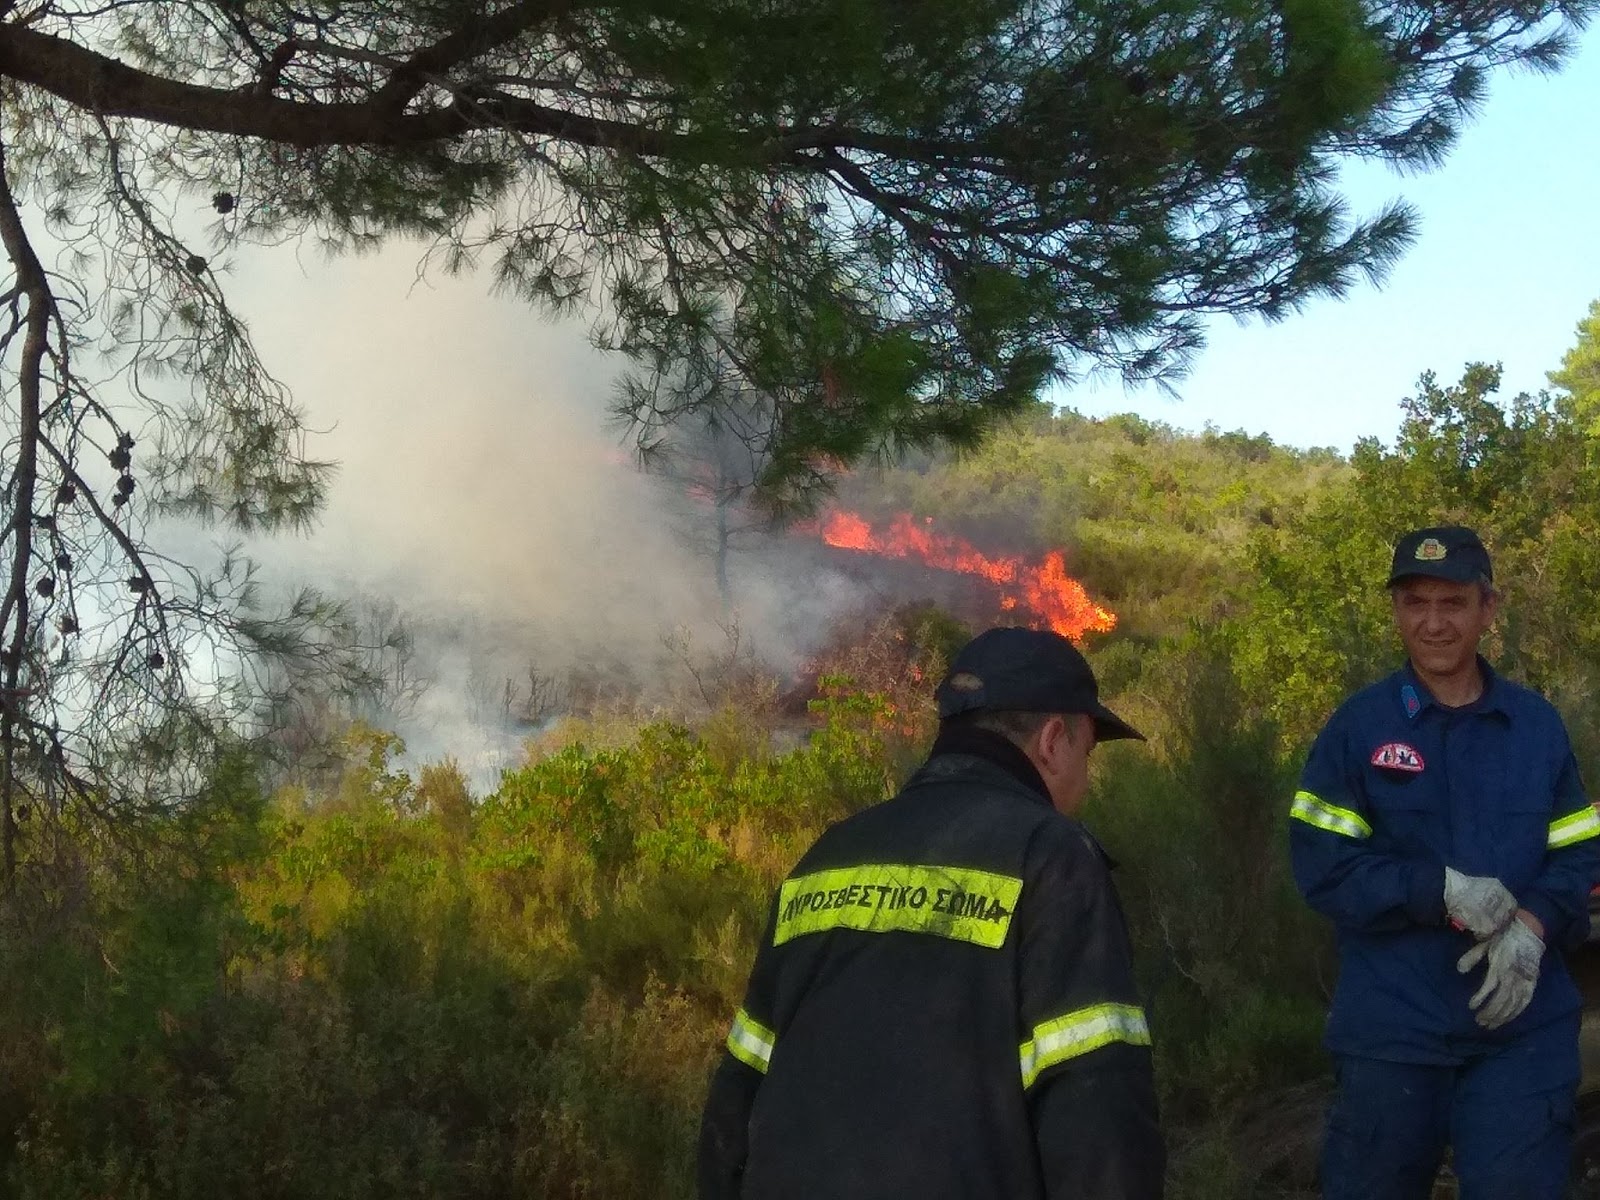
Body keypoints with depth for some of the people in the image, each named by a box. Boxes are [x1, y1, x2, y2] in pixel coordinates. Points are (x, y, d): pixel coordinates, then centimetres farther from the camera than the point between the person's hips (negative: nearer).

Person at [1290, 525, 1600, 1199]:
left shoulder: (1538, 725, 5)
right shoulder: (1356, 727, -3)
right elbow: (1322, 868, -9)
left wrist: (1533, 925, -17)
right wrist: (1447, 891, -20)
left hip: (1523, 1028, 1)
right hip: (1391, 1028, -1)